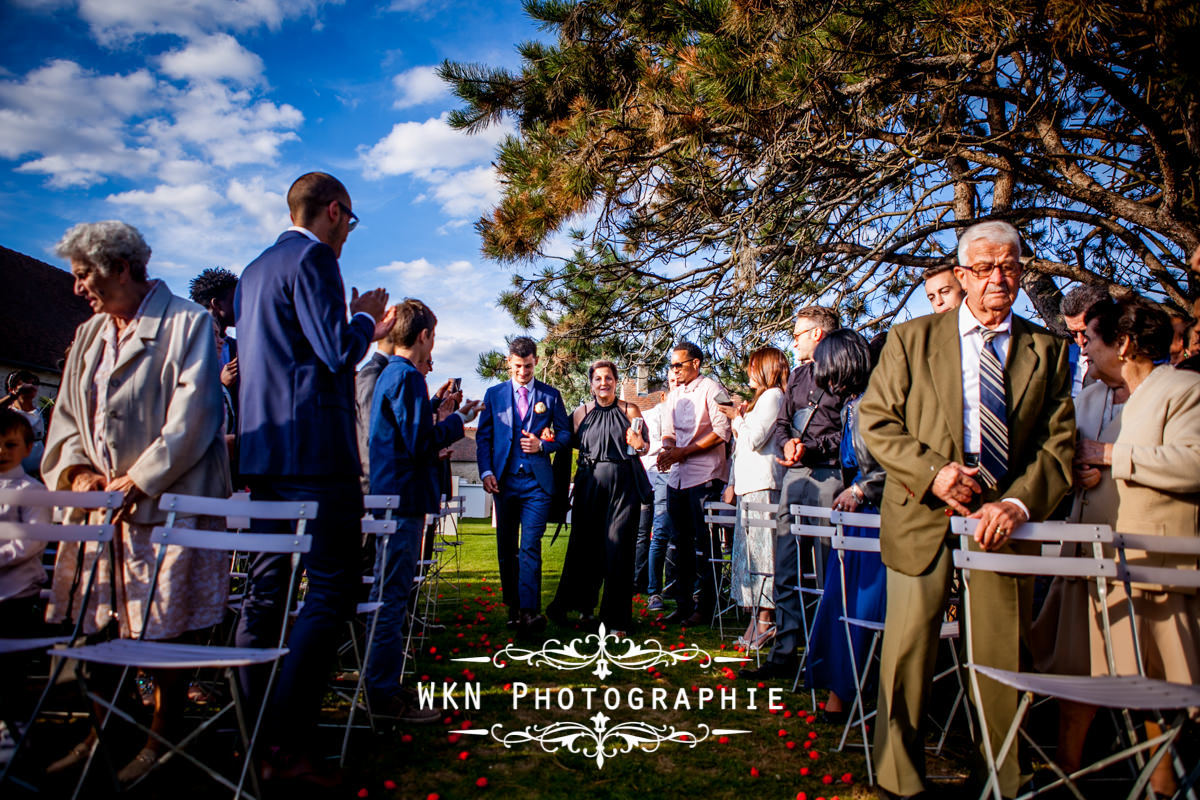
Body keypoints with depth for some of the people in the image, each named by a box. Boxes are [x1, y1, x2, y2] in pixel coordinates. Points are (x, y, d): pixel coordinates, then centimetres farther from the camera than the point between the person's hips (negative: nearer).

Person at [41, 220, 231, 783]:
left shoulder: (186, 323, -4)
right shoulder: (88, 335, 18)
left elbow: (192, 413, -13)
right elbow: (66, 415, 18)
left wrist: (140, 479, -15)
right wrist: (75, 467, -1)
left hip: (166, 505, -6)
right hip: (99, 505, 7)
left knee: (164, 631, -1)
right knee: (96, 625, 10)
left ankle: (161, 741, 13)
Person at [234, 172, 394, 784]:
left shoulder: (254, 270, 22)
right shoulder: (312, 258, -8)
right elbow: (338, 352, -16)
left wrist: (363, 330, 30)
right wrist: (363, 318, 3)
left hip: (261, 451, 10)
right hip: (314, 452, -10)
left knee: (266, 588, 12)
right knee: (332, 592, -7)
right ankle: (285, 745, -7)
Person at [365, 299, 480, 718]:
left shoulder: (388, 374, 15)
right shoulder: (407, 377, -15)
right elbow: (422, 443, -20)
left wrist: (437, 409, 19)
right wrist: (458, 419, -7)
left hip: (387, 495, 10)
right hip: (404, 498, -10)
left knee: (390, 594, 17)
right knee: (393, 596, -4)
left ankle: (382, 684, 27)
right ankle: (384, 693, 4)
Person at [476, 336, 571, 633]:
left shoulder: (550, 395, 7)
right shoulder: (494, 394, 11)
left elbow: (565, 433, 11)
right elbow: (483, 436, 9)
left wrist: (542, 445, -8)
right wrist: (486, 472, -3)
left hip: (537, 481, -2)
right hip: (504, 480, 3)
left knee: (530, 547, -11)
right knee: (506, 548, 8)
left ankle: (529, 611, -12)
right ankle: (512, 606, 20)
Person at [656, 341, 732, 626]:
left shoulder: (711, 389, -6)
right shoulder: (674, 394, 16)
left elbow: (722, 431, -13)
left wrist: (684, 452, -15)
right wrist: (667, 449, -3)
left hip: (704, 474, -7)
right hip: (677, 475, 8)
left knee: (704, 543, -3)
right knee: (681, 542, 11)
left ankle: (705, 607, 7)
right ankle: (683, 605, 19)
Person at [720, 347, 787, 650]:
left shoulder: (773, 396, -5)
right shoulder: (758, 399, 24)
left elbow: (754, 439, -15)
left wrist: (737, 418, 1)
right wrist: (732, 483, 20)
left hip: (762, 486, -9)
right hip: (748, 486, 9)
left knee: (760, 551, -8)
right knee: (747, 551, 7)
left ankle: (766, 620, -5)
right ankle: (755, 619, 11)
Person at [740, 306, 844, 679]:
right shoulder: (796, 375, 22)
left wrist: (810, 446, -14)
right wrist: (787, 443, -2)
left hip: (828, 474, -7)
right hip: (794, 476, 7)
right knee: (785, 570, 7)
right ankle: (784, 652, 14)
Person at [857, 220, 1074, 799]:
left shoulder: (1047, 351, 9)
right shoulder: (912, 339, 5)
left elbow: (1060, 442, 3)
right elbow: (875, 420, 1)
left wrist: (1019, 502, -14)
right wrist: (932, 470, -13)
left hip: (1004, 517, 2)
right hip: (922, 516, -1)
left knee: (1003, 659, 9)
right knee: (907, 649, 2)